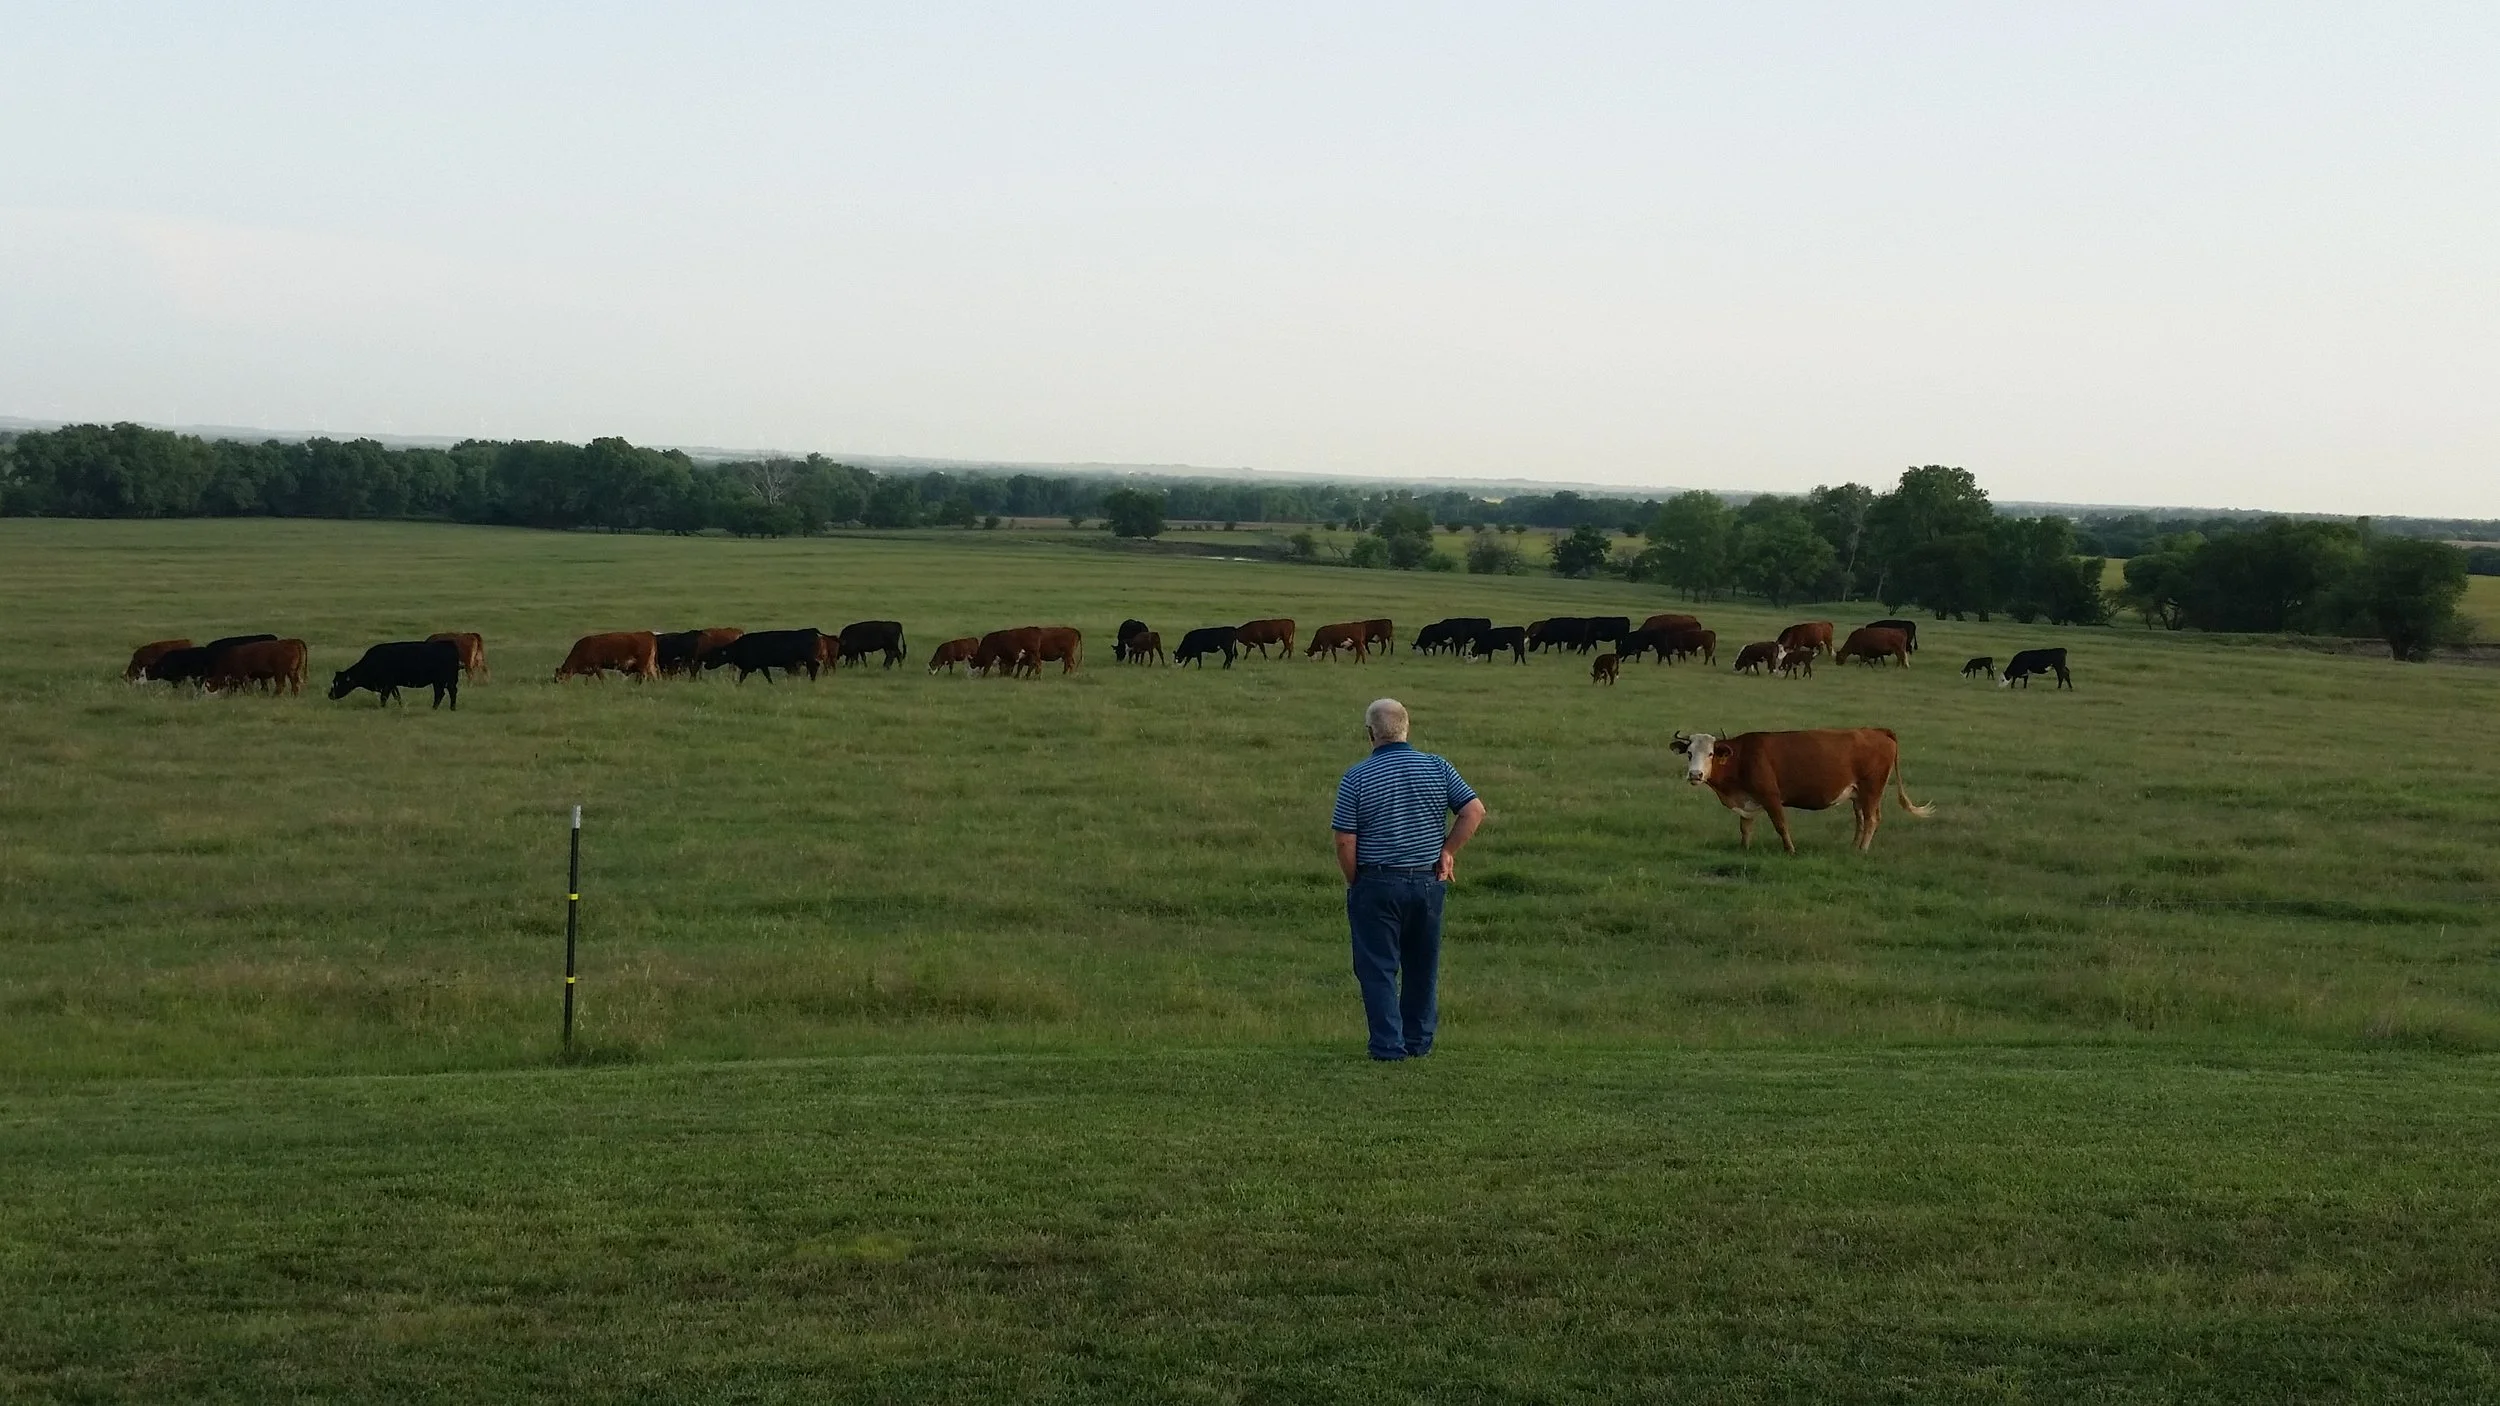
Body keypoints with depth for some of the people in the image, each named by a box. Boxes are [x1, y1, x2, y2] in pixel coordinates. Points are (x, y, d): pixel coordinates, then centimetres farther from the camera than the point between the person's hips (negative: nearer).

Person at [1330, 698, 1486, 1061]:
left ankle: (1389, 1045, 0)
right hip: (1428, 882, 3)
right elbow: (1474, 811, -5)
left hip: (1377, 884, -3)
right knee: (1423, 967, 16)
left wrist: (1354, 883, 2)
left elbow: (1345, 841, -10)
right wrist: (1447, 850, 3)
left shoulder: (1357, 778, -8)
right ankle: (1419, 1041, 22)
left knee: (1378, 969, 4)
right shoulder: (1437, 768, 0)